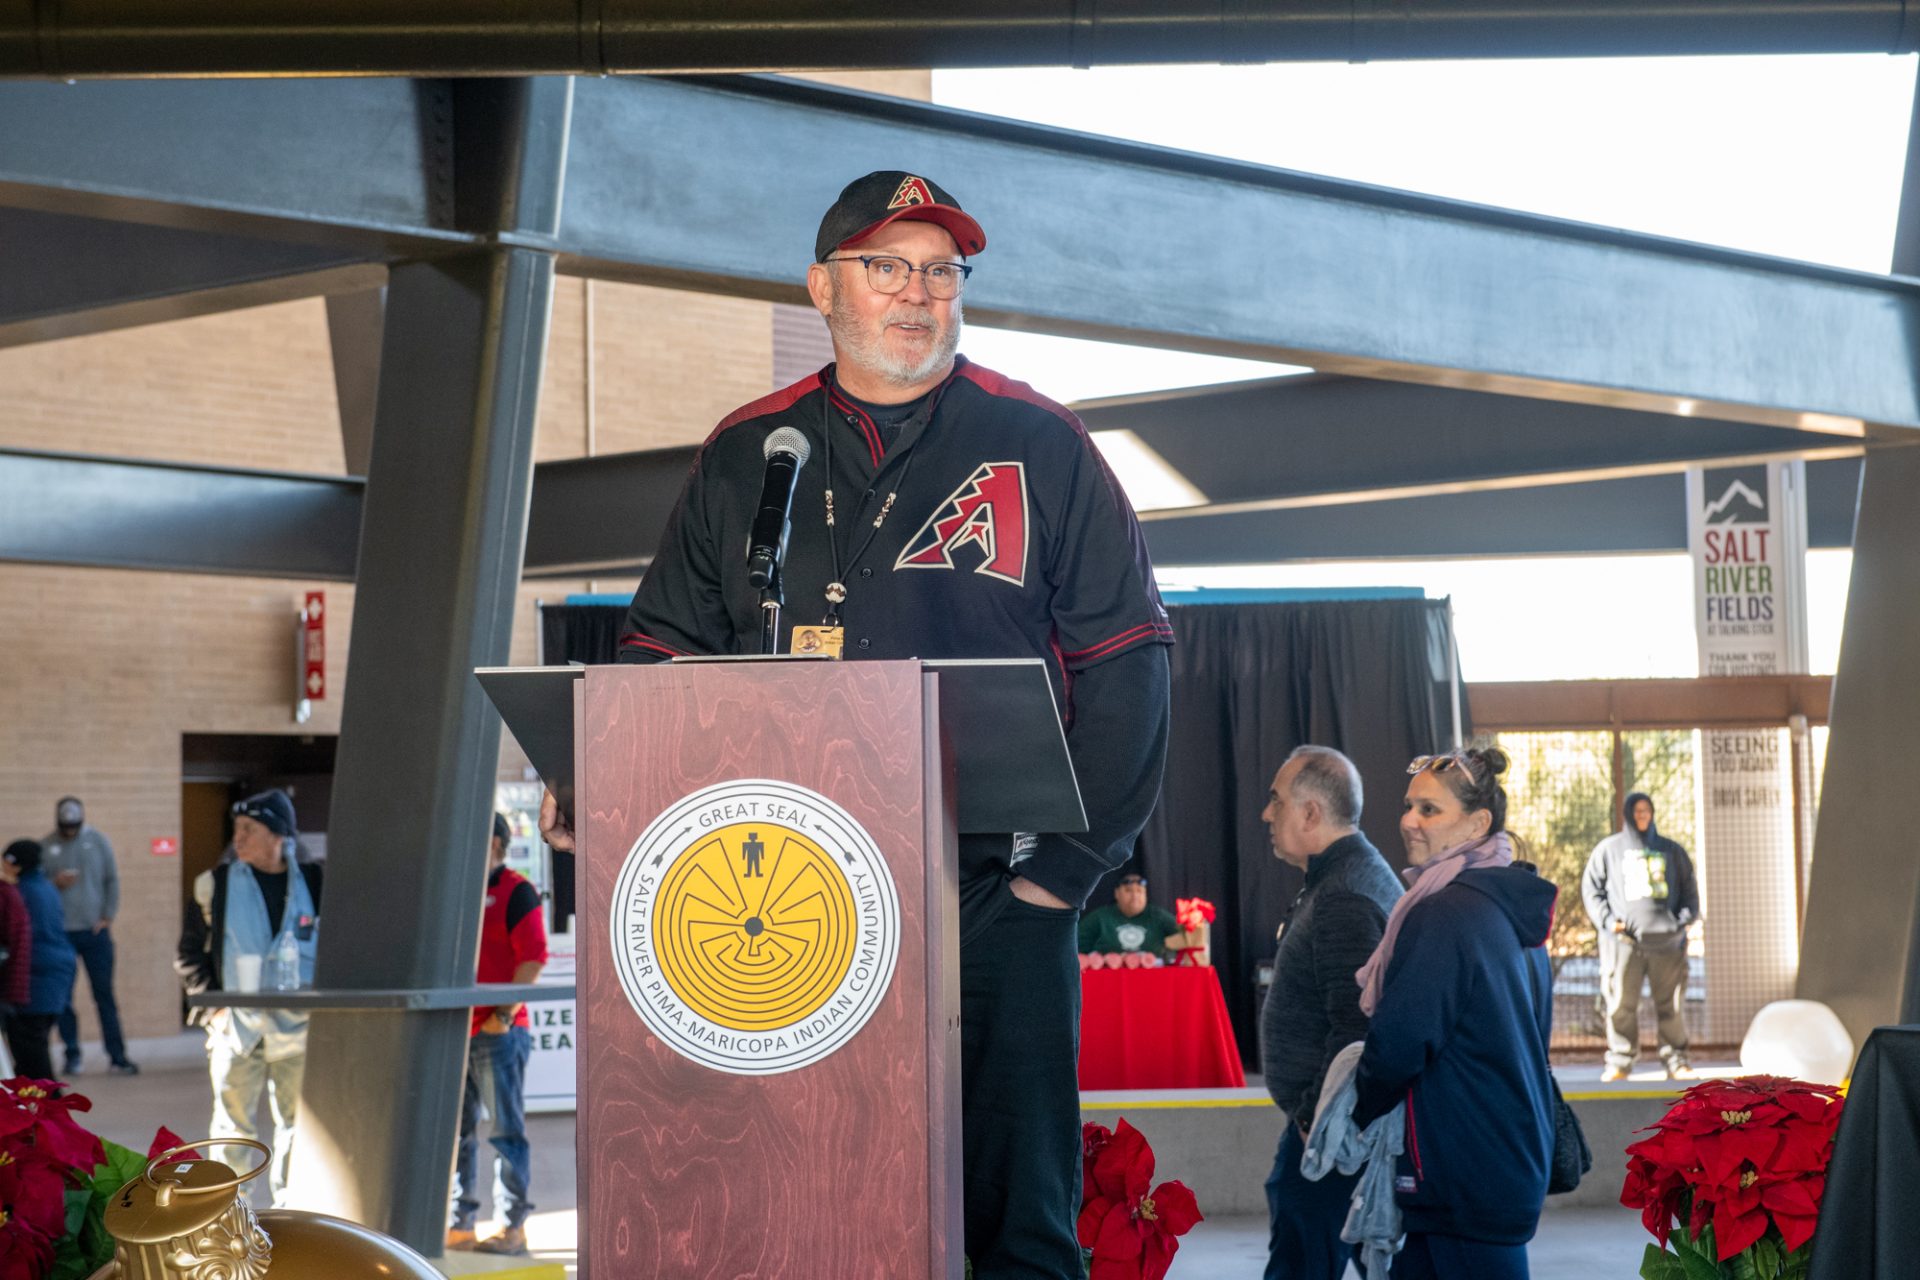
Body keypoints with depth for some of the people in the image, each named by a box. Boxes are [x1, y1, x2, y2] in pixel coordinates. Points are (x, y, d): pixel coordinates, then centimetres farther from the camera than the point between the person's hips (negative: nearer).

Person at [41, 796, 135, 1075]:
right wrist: (55, 883, -17)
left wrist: (108, 917, -5)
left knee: (105, 994, 2)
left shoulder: (98, 842, 3)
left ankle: (117, 1056, 4)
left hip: (95, 930, 0)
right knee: (63, 998, 2)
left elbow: (113, 881, 4)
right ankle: (72, 1055, 12)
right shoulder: (45, 847, 0)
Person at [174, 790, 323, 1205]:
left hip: (297, 1025, 1)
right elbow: (189, 954, 8)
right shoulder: (216, 884, 2)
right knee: (233, 1120, 0)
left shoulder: (312, 882, 4)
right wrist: (210, 1004, -2)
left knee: (298, 1121, 6)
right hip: (236, 1023, -1)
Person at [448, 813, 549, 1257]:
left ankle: (512, 1228, 2)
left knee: (506, 1129, -2)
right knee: (455, 1130, 8)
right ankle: (459, 1226, 15)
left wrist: (504, 1014, -15)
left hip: (499, 1033, -7)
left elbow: (533, 956, -11)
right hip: (455, 1032, 7)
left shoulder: (515, 891, -5)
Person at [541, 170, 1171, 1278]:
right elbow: (669, 653, 14)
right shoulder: (745, 458, 13)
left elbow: (1123, 664, 3)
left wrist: (1072, 862, -6)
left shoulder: (1040, 446, 6)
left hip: (996, 896, -2)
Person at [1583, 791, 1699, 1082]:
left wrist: (1688, 915, 1)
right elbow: (1591, 889, 7)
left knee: (1671, 1004, 3)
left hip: (1667, 939, 2)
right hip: (1623, 941, -2)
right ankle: (1619, 1061, 0)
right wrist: (1606, 919, -7)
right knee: (1622, 1004, -5)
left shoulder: (1671, 850, 16)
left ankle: (1675, 1060, 8)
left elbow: (1689, 888, 19)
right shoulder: (1608, 849, 10)